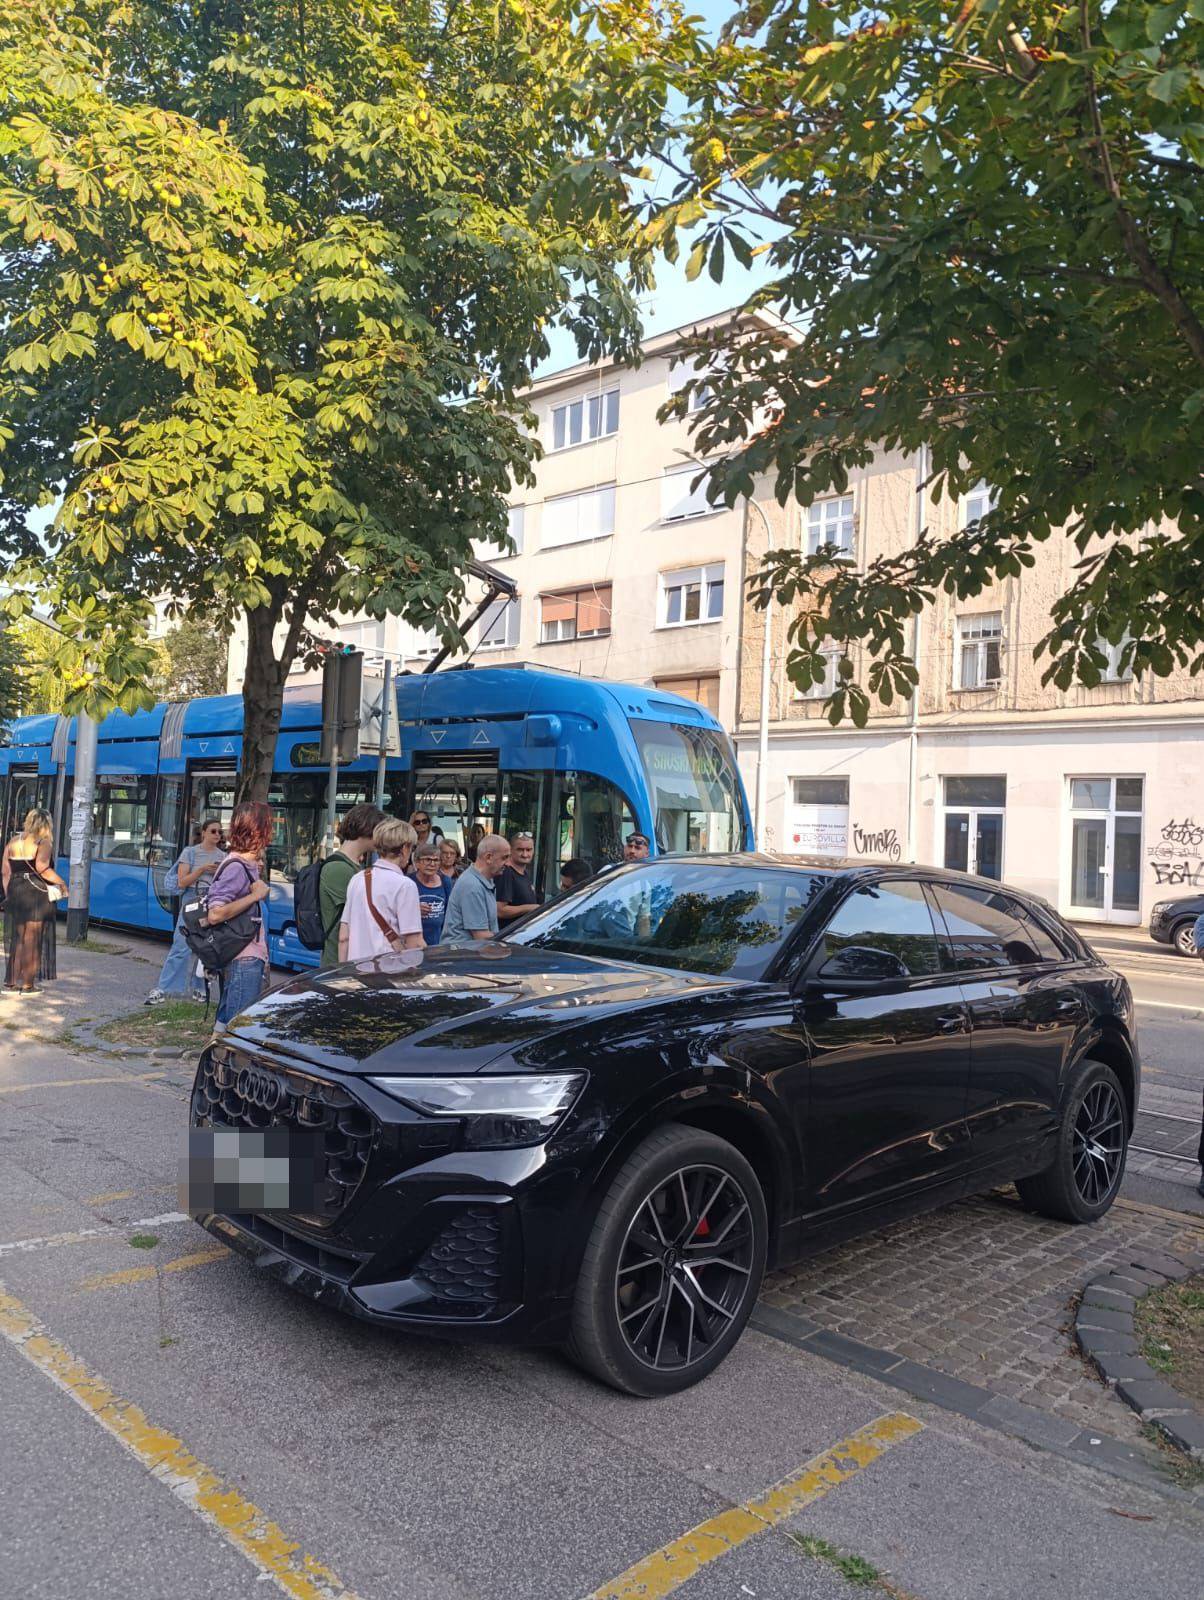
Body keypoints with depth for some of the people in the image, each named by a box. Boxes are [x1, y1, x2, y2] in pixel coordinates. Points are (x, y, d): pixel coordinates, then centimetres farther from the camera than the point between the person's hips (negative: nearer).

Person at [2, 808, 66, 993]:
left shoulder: (13, 842, 12)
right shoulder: (42, 843, -7)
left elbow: (5, 871, 10)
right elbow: (42, 868, -21)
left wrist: (9, 894, 15)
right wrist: (61, 883, -11)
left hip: (15, 892, 6)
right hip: (36, 893, -6)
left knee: (17, 938, 16)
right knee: (32, 939, 0)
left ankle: (11, 980, 20)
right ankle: (27, 984, 2)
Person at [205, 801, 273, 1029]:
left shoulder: (247, 865, 13)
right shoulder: (236, 867, -16)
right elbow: (215, 914, -25)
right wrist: (255, 895, -19)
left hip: (250, 960, 10)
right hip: (244, 961, -10)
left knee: (226, 1023, 16)